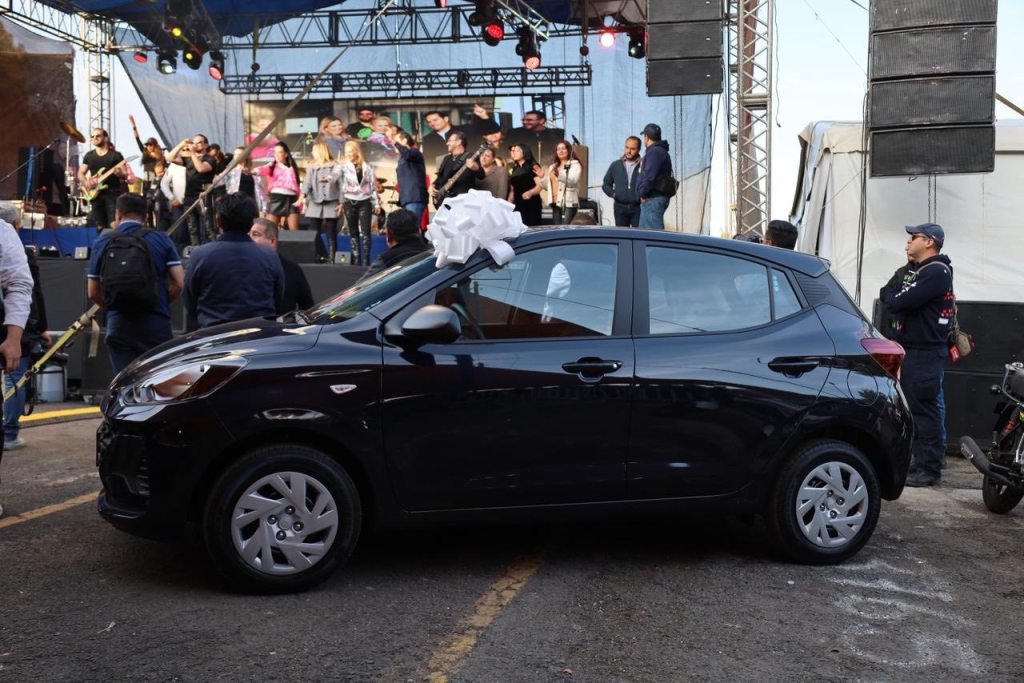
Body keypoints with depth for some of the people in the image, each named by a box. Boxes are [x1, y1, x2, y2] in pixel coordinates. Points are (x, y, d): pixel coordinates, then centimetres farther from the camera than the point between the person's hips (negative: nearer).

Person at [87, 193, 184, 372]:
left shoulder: (102, 243, 6)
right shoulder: (160, 239, 3)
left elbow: (93, 293, 7)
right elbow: (179, 283, -2)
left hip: (118, 324, 1)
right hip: (156, 322, -1)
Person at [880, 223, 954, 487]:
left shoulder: (936, 272, -13)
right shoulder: (912, 269, 18)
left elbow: (899, 302, -21)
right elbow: (885, 295, 12)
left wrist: (893, 300, 0)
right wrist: (898, 300, -7)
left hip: (924, 352, -10)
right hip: (908, 348, 10)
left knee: (924, 409, -7)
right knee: (913, 407, 14)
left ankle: (930, 470, -3)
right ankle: (921, 461, 22)